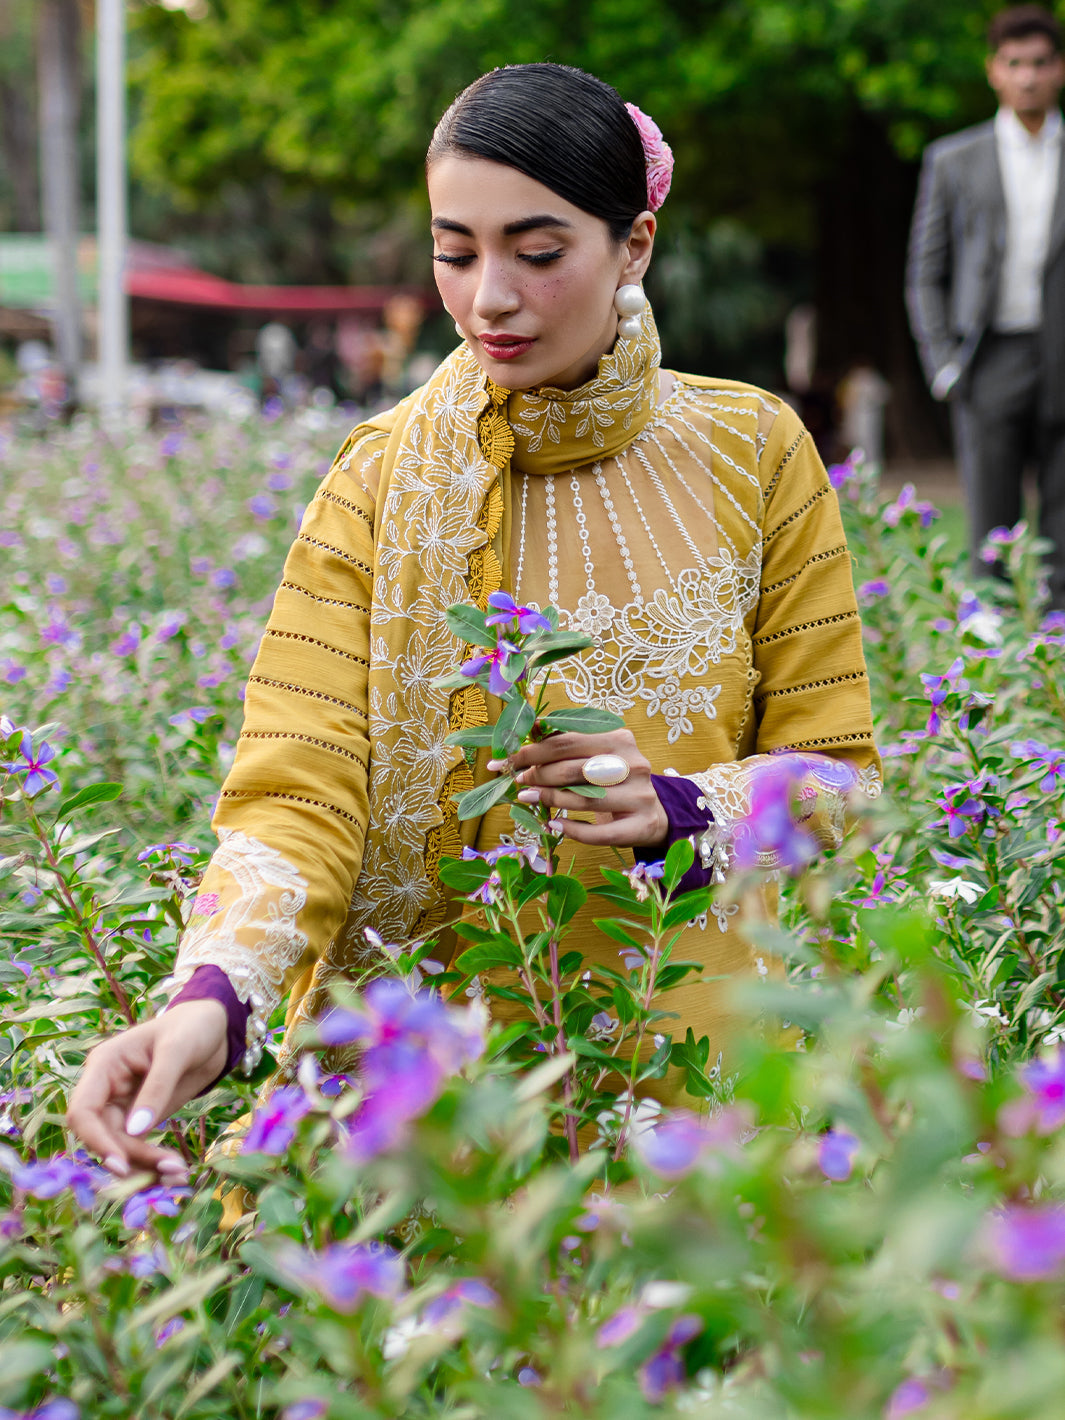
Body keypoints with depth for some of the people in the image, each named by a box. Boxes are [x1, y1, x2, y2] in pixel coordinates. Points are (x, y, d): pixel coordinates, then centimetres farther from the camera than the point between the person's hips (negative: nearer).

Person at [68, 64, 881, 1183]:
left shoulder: (753, 455, 2)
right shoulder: (383, 484, -1)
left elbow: (835, 775, 6)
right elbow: (299, 788, -12)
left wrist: (677, 807, -15)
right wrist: (214, 996, -31)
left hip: (695, 1037, 1)